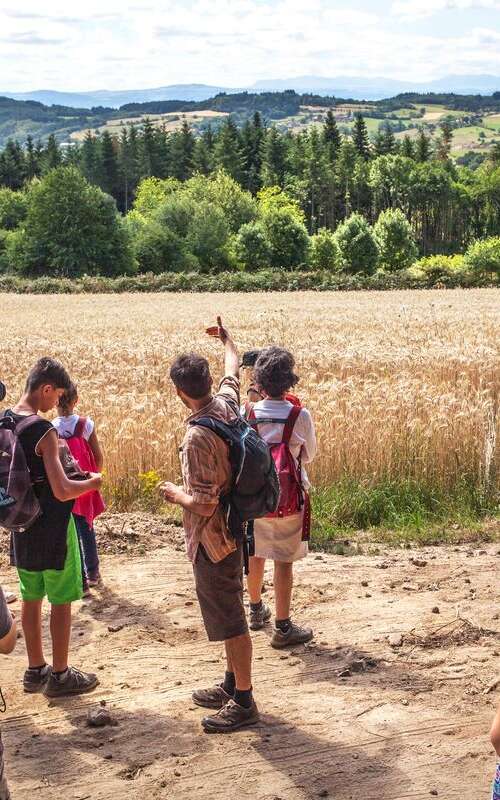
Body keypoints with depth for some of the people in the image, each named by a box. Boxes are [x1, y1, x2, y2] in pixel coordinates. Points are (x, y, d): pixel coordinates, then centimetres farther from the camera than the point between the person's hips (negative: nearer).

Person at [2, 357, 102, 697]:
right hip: (52, 527, -8)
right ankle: (59, 675, 15)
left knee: (31, 599, 17)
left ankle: (36, 669, 28)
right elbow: (62, 491, -26)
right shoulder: (43, 431, -22)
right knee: (61, 601, 5)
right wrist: (92, 482, -8)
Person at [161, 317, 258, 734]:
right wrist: (226, 337, 39)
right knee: (229, 614, 20)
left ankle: (244, 703, 11)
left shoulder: (198, 437, -26)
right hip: (233, 530, 9)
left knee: (230, 620, 1)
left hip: (213, 538, -9)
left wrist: (175, 493, -7)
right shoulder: (226, 404, -2)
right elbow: (234, 368, 21)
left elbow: (203, 503, -26)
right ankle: (232, 685, 33)